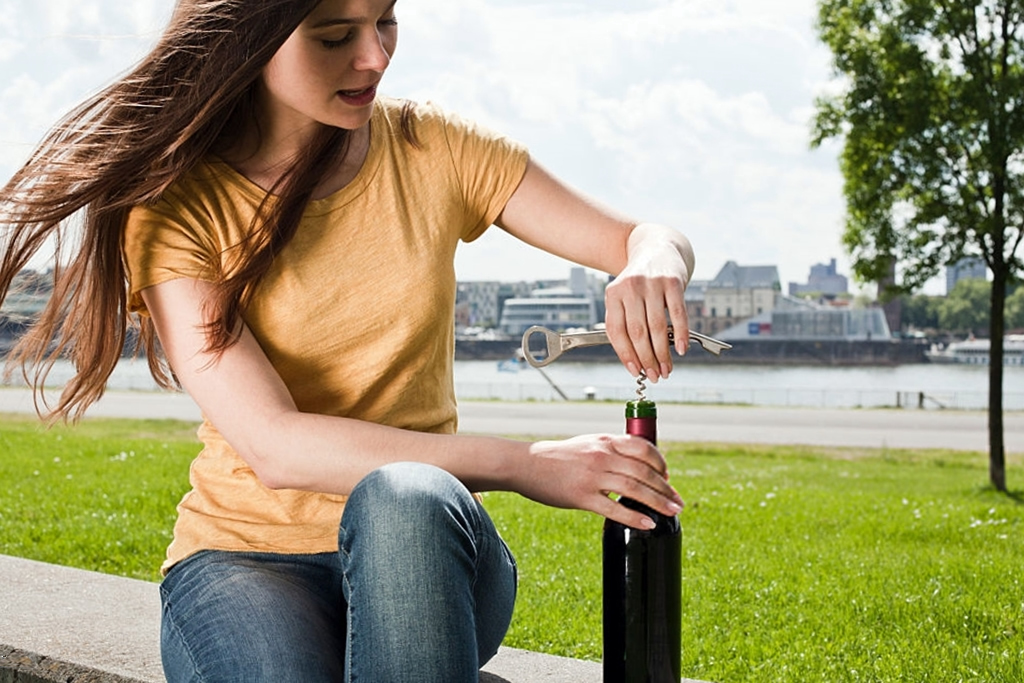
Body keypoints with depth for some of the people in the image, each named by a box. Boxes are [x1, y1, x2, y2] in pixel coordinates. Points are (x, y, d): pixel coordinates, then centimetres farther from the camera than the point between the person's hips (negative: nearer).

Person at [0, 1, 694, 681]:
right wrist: (525, 463, -24)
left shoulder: (433, 149, 2)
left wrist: (652, 266, -21)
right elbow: (274, 447, -18)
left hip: (424, 552, 2)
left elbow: (652, 239, 5)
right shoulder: (174, 203, -8)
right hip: (247, 557, -2)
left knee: (405, 497, -35)